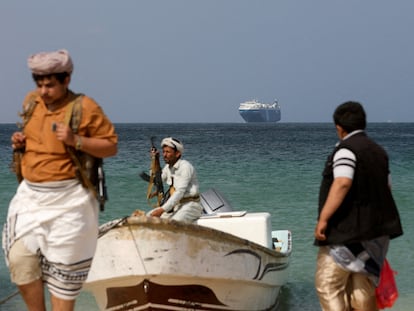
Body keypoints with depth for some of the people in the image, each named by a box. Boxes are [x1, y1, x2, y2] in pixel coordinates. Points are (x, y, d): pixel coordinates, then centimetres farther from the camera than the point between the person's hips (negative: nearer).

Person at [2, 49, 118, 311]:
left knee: (63, 270, 3)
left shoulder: (85, 108, -10)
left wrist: (76, 141, -21)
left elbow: (111, 147, -7)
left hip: (68, 200, -5)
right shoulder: (31, 101, 8)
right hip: (30, 194, 5)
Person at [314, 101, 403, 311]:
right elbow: (386, 187, 20)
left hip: (346, 231, -8)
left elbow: (342, 184, -26)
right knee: (363, 286, 14)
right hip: (374, 233, 8)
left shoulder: (346, 149, -12)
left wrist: (323, 218, -26)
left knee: (328, 285, -4)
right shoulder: (378, 151, 14)